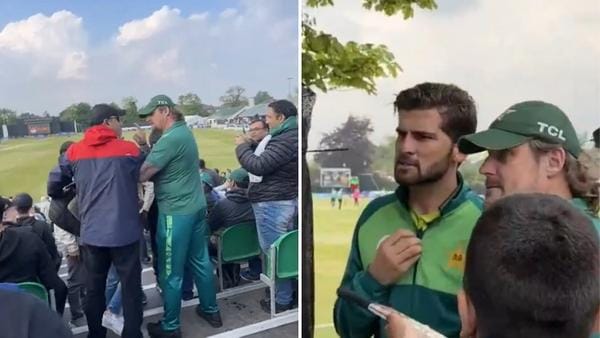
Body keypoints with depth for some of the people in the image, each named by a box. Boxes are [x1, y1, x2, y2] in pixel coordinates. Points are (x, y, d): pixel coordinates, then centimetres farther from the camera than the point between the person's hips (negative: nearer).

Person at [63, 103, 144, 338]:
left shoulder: (74, 152, 2)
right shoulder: (129, 149, -5)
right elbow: (142, 176, 9)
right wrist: (146, 147, 20)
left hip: (91, 233, 3)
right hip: (124, 232, -3)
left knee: (94, 289, 16)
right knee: (131, 287, 8)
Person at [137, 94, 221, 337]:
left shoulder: (170, 139, -19)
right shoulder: (184, 132, 11)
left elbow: (142, 175, -19)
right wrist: (145, 147, 4)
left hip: (176, 212, -9)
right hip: (196, 207, 9)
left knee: (171, 272, 4)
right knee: (201, 262, 18)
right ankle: (211, 311, 31)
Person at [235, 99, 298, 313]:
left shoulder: (285, 140, -20)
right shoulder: (290, 136, 13)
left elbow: (258, 166, -23)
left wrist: (241, 146, -8)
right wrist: (251, 144, 10)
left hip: (273, 204, -10)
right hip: (288, 200, 10)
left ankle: (282, 301, 10)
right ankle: (290, 293, 28)